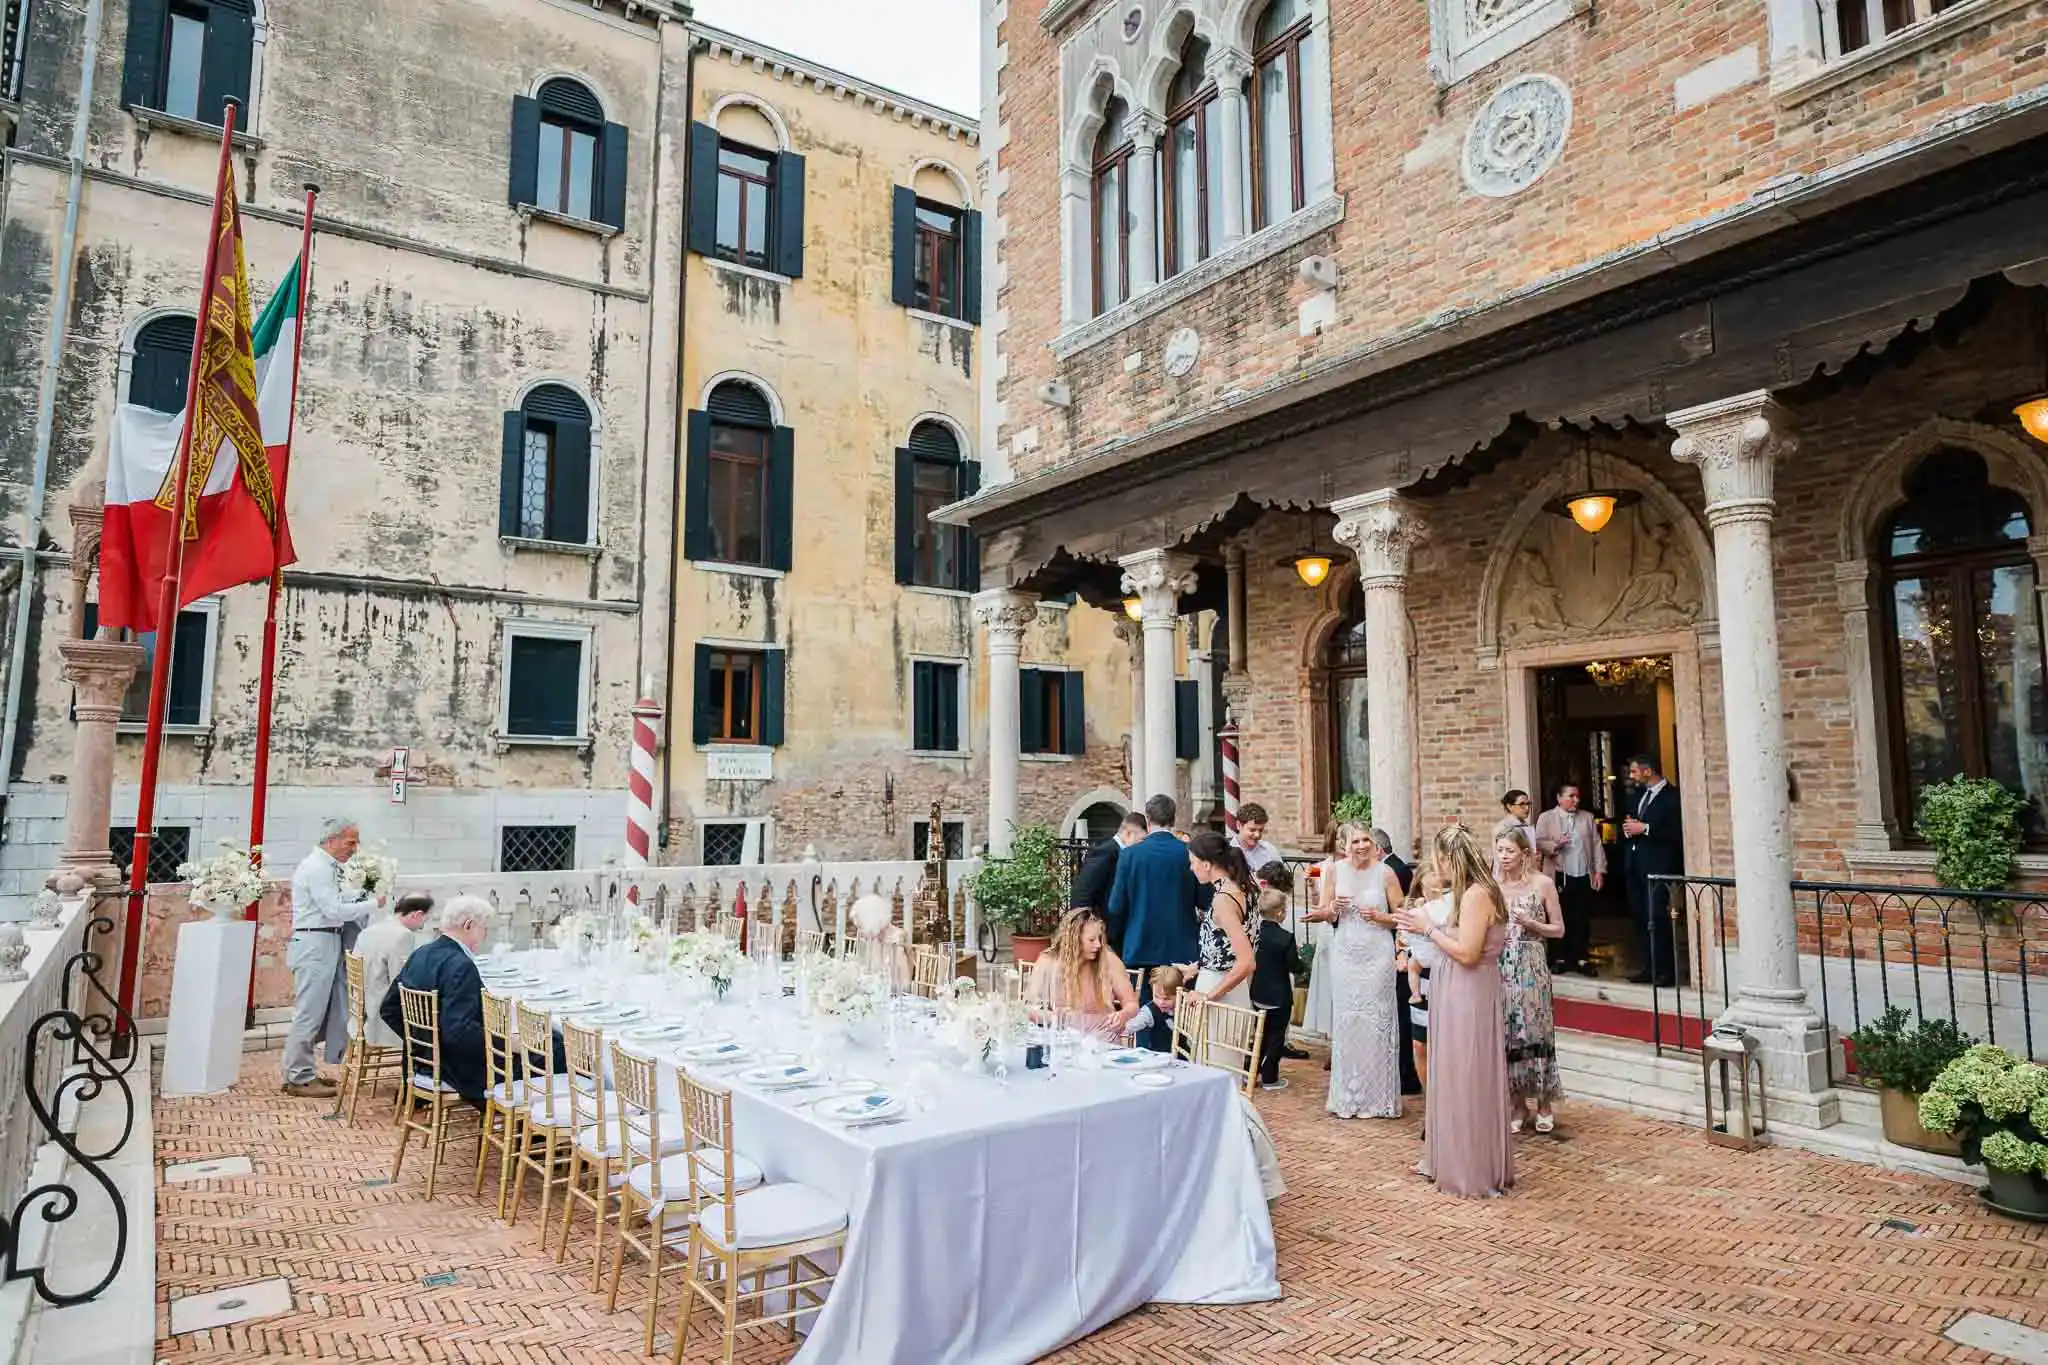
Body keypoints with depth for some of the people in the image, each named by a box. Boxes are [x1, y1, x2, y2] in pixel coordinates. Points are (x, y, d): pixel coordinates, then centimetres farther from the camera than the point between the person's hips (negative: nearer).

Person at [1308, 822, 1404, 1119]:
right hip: (1345, 953, 2)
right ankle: (1347, 1097, 18)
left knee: (1376, 1021, 0)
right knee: (1345, 1022, 6)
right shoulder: (1335, 870, 1)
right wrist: (1333, 908, -12)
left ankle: (1378, 1097, 13)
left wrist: (1380, 917, -16)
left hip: (1377, 954, -2)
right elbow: (1325, 915, 9)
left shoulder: (1385, 872, -5)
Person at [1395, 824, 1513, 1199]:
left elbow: (1467, 952, -23)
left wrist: (1429, 929, -14)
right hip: (1458, 997, 10)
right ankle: (1450, 1160, 29)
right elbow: (1463, 943, 10)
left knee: (1468, 1084, 2)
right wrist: (1427, 926, 8)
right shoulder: (1472, 893, 10)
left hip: (1470, 999, -10)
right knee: (1456, 1081, 17)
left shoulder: (1476, 895, -19)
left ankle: (1473, 1172, 15)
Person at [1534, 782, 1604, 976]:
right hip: (1559, 877, -2)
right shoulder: (1546, 818, 2)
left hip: (1585, 877, 2)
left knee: (1582, 920, 4)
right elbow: (1538, 843, -4)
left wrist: (1599, 871, 3)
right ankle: (1560, 959, 12)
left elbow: (1597, 845, 10)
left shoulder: (1588, 817, 12)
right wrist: (1555, 845, -23)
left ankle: (1581, 959, 12)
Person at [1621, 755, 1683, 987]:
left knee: (1657, 919, -6)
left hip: (1658, 866, -8)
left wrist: (1645, 828, -17)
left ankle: (1666, 971, 3)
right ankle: (1649, 968, 17)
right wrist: (1628, 828, 3)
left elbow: (1677, 834, -15)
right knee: (1640, 918, 9)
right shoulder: (1639, 794, 16)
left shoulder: (1671, 796, -8)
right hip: (1635, 865, 8)